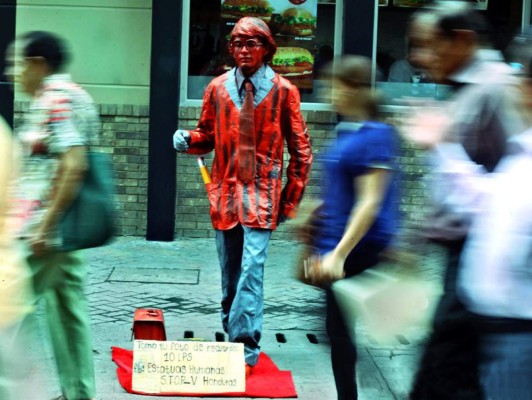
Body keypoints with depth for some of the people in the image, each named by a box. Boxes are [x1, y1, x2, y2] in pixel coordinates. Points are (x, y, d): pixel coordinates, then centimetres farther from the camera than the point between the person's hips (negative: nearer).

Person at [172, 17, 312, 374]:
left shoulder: (283, 91, -2)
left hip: (262, 193, -3)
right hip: (226, 190, 4)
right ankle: (235, 338, 23)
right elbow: (208, 136, 15)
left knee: (251, 270, -13)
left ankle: (246, 349, -13)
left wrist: (290, 200, 0)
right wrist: (188, 139, -9)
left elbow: (300, 150, 2)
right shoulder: (218, 88, 5)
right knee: (230, 273, 10)